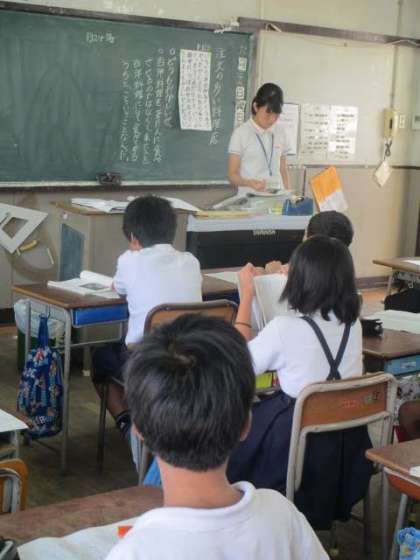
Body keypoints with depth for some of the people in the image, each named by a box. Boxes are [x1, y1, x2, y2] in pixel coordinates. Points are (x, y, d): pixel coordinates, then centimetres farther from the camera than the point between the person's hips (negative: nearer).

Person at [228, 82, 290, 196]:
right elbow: (232, 174, -2)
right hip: (250, 197, -3)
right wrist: (250, 183, -20)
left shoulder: (280, 133, 11)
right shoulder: (241, 133, -1)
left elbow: (283, 171, 16)